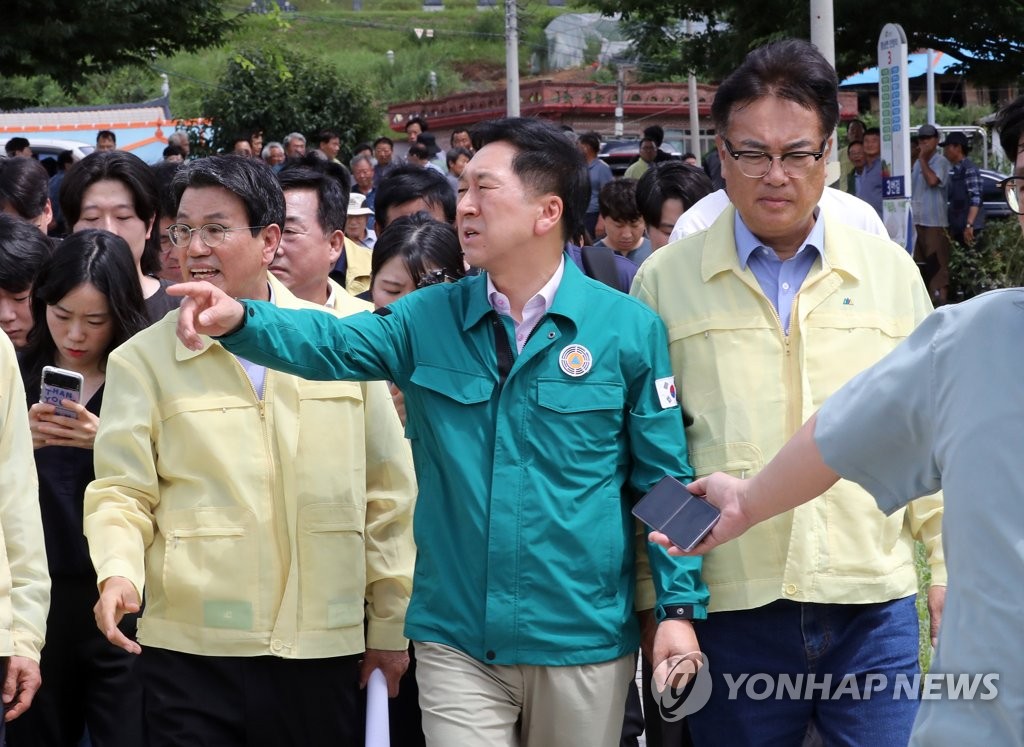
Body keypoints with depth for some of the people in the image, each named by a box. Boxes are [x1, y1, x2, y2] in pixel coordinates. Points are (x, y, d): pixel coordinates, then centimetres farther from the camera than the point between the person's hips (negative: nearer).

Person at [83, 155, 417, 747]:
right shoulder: (143, 359, 4)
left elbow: (388, 492, 8)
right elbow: (122, 493, 1)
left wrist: (390, 626, 9)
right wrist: (119, 571, -20)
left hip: (324, 650, 1)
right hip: (191, 653, -1)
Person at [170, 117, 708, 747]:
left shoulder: (628, 329, -3)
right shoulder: (429, 320, 4)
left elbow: (663, 478, -1)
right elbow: (330, 345, -12)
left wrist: (680, 606, -5)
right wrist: (240, 318, -30)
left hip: (584, 642, -1)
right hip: (458, 640, 1)